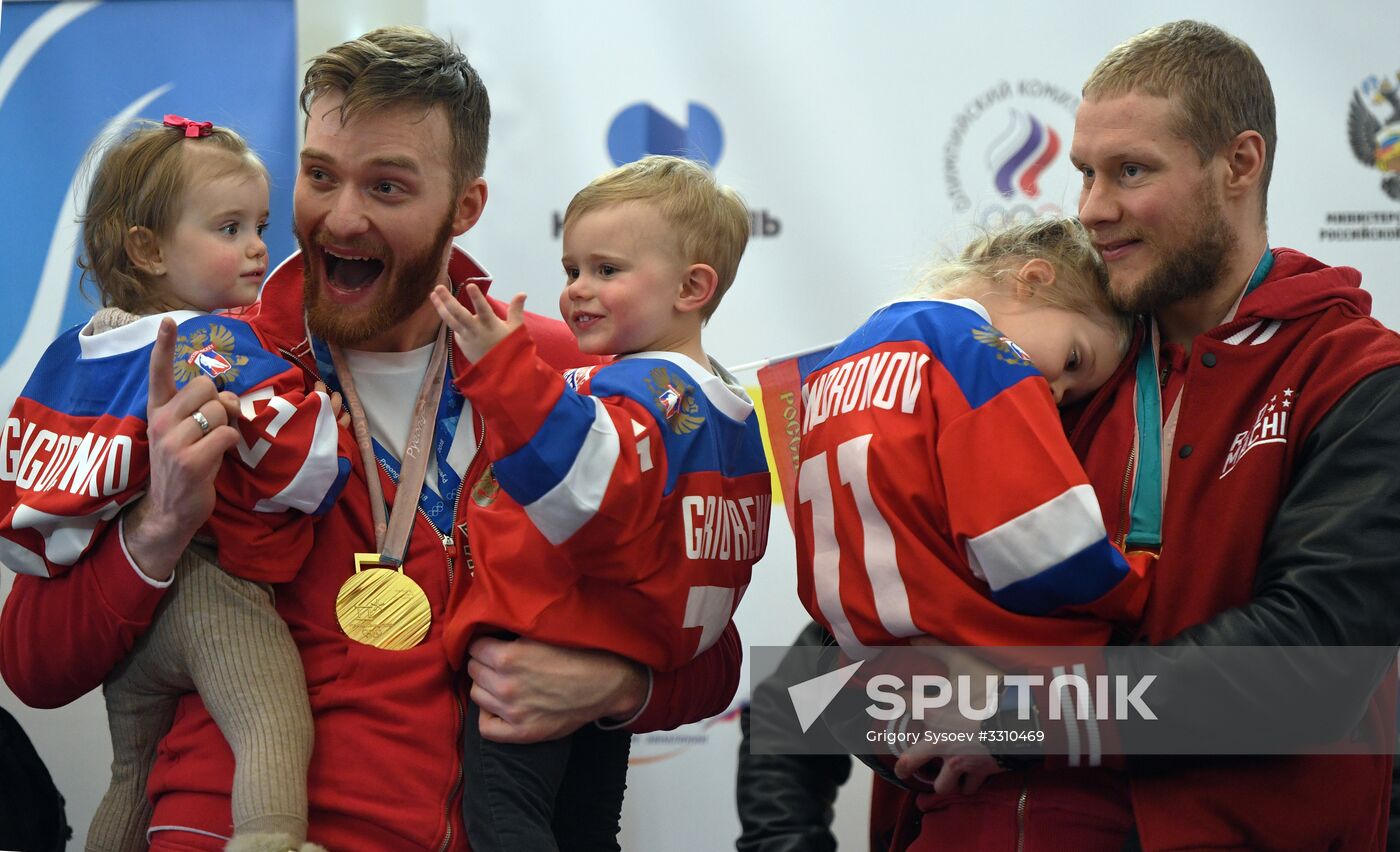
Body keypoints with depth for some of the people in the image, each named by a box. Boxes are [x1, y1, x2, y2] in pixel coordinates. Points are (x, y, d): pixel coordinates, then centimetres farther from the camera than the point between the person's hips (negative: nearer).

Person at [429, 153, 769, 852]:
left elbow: (593, 490, -37)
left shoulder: (642, 389, -18)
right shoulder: (732, 406, 15)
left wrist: (505, 370, -44)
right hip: (630, 667, 10)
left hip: (544, 648, -10)